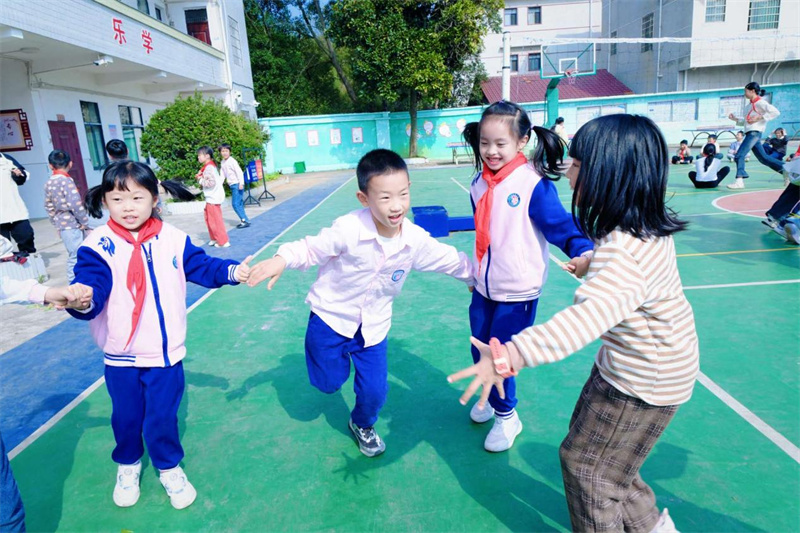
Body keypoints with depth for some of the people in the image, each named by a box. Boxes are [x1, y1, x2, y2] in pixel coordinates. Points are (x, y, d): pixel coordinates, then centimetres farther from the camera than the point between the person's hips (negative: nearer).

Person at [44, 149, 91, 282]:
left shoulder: (49, 183, 11)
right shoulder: (66, 180, -14)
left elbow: (49, 207, 17)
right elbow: (76, 205, -20)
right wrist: (85, 224, -10)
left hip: (61, 225, 8)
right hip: (72, 225, -8)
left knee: (73, 256, 17)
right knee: (76, 257, -4)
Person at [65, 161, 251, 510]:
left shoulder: (173, 239, -5)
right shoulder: (98, 246, -12)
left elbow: (200, 266, -1)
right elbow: (90, 284, -22)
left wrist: (232, 271, -20)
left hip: (165, 352, 0)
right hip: (120, 355, 0)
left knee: (163, 417, 11)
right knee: (125, 416, 18)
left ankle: (169, 467, 38)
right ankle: (128, 464, 47)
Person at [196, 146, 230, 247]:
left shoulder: (209, 167, -17)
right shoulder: (209, 166, 14)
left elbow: (211, 182, -26)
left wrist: (200, 180, -13)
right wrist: (200, 178, 5)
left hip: (213, 197, -10)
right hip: (211, 197, 10)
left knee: (215, 220, -3)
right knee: (209, 219, 18)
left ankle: (223, 241, 3)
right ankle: (214, 238, 28)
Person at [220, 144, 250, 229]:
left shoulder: (232, 161, -11)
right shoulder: (222, 163, 12)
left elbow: (239, 172, -16)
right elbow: (222, 175, 15)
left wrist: (241, 183, -22)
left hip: (237, 184, -8)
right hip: (232, 185, 8)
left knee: (235, 203, -12)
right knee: (239, 204, 9)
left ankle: (245, 220, -7)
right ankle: (244, 220, 14)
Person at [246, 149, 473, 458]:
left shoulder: (416, 240, -16)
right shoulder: (348, 229, -27)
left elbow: (451, 261, 1)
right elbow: (312, 249, -16)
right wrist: (282, 259, -33)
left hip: (374, 326, 3)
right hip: (331, 316, -2)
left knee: (375, 391, 5)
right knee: (329, 383, 11)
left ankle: (362, 424, 41)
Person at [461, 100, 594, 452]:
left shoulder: (535, 183, -18)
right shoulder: (480, 183, 2)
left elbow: (560, 223, -18)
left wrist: (583, 252, -36)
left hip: (517, 291, -6)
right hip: (484, 287, 6)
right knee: (480, 353, 18)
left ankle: (505, 416, 31)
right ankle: (490, 397, 48)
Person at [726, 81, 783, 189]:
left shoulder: (760, 102, -7)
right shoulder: (751, 104, 19)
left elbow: (775, 112, -16)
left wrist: (759, 117, -20)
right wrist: (735, 118, 13)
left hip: (754, 132, -10)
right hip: (750, 133, 10)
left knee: (739, 155, -17)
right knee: (763, 158, 12)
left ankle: (739, 181, -22)